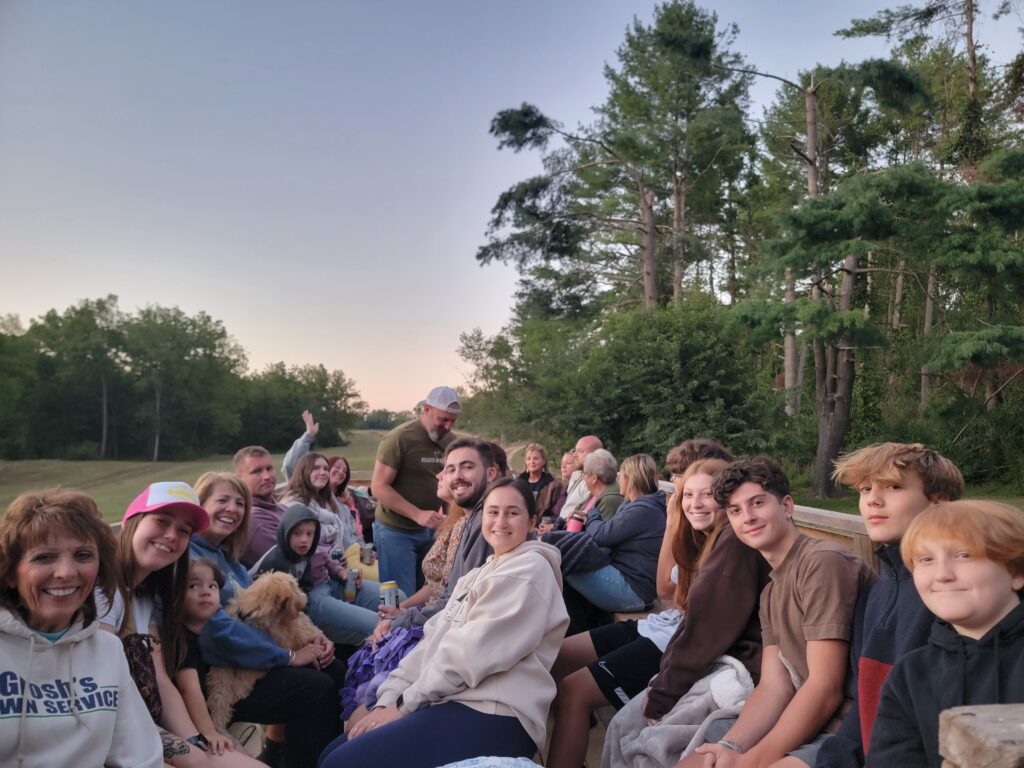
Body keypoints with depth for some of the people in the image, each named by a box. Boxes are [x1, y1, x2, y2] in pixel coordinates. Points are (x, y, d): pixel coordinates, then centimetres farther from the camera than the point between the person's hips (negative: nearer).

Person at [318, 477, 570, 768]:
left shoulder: (530, 570, -7)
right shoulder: (480, 574, 22)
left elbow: (472, 651, -15)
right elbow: (435, 638, 13)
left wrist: (404, 703, -10)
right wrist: (389, 697, 0)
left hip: (491, 715, -9)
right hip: (452, 703, 9)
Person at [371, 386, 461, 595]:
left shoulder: (451, 441, 3)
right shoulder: (400, 438, -15)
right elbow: (379, 487, -17)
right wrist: (417, 515, -26)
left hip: (430, 530, 6)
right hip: (396, 531, -6)